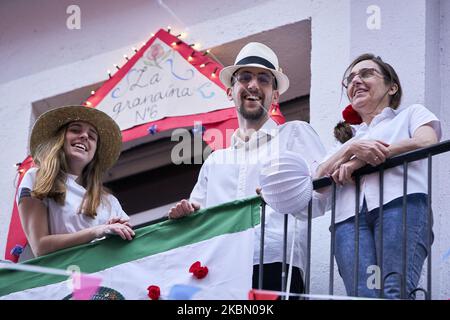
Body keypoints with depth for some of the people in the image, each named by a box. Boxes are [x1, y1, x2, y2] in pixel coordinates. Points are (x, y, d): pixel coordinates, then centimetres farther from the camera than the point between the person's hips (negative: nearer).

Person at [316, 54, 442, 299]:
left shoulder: (411, 113, 27)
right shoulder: (347, 136, 38)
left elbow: (427, 142, 1)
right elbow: (320, 180, 20)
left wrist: (359, 161, 1)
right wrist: (352, 148, 0)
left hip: (400, 203, -3)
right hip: (349, 216, 3)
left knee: (395, 292, -28)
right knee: (363, 296, -22)